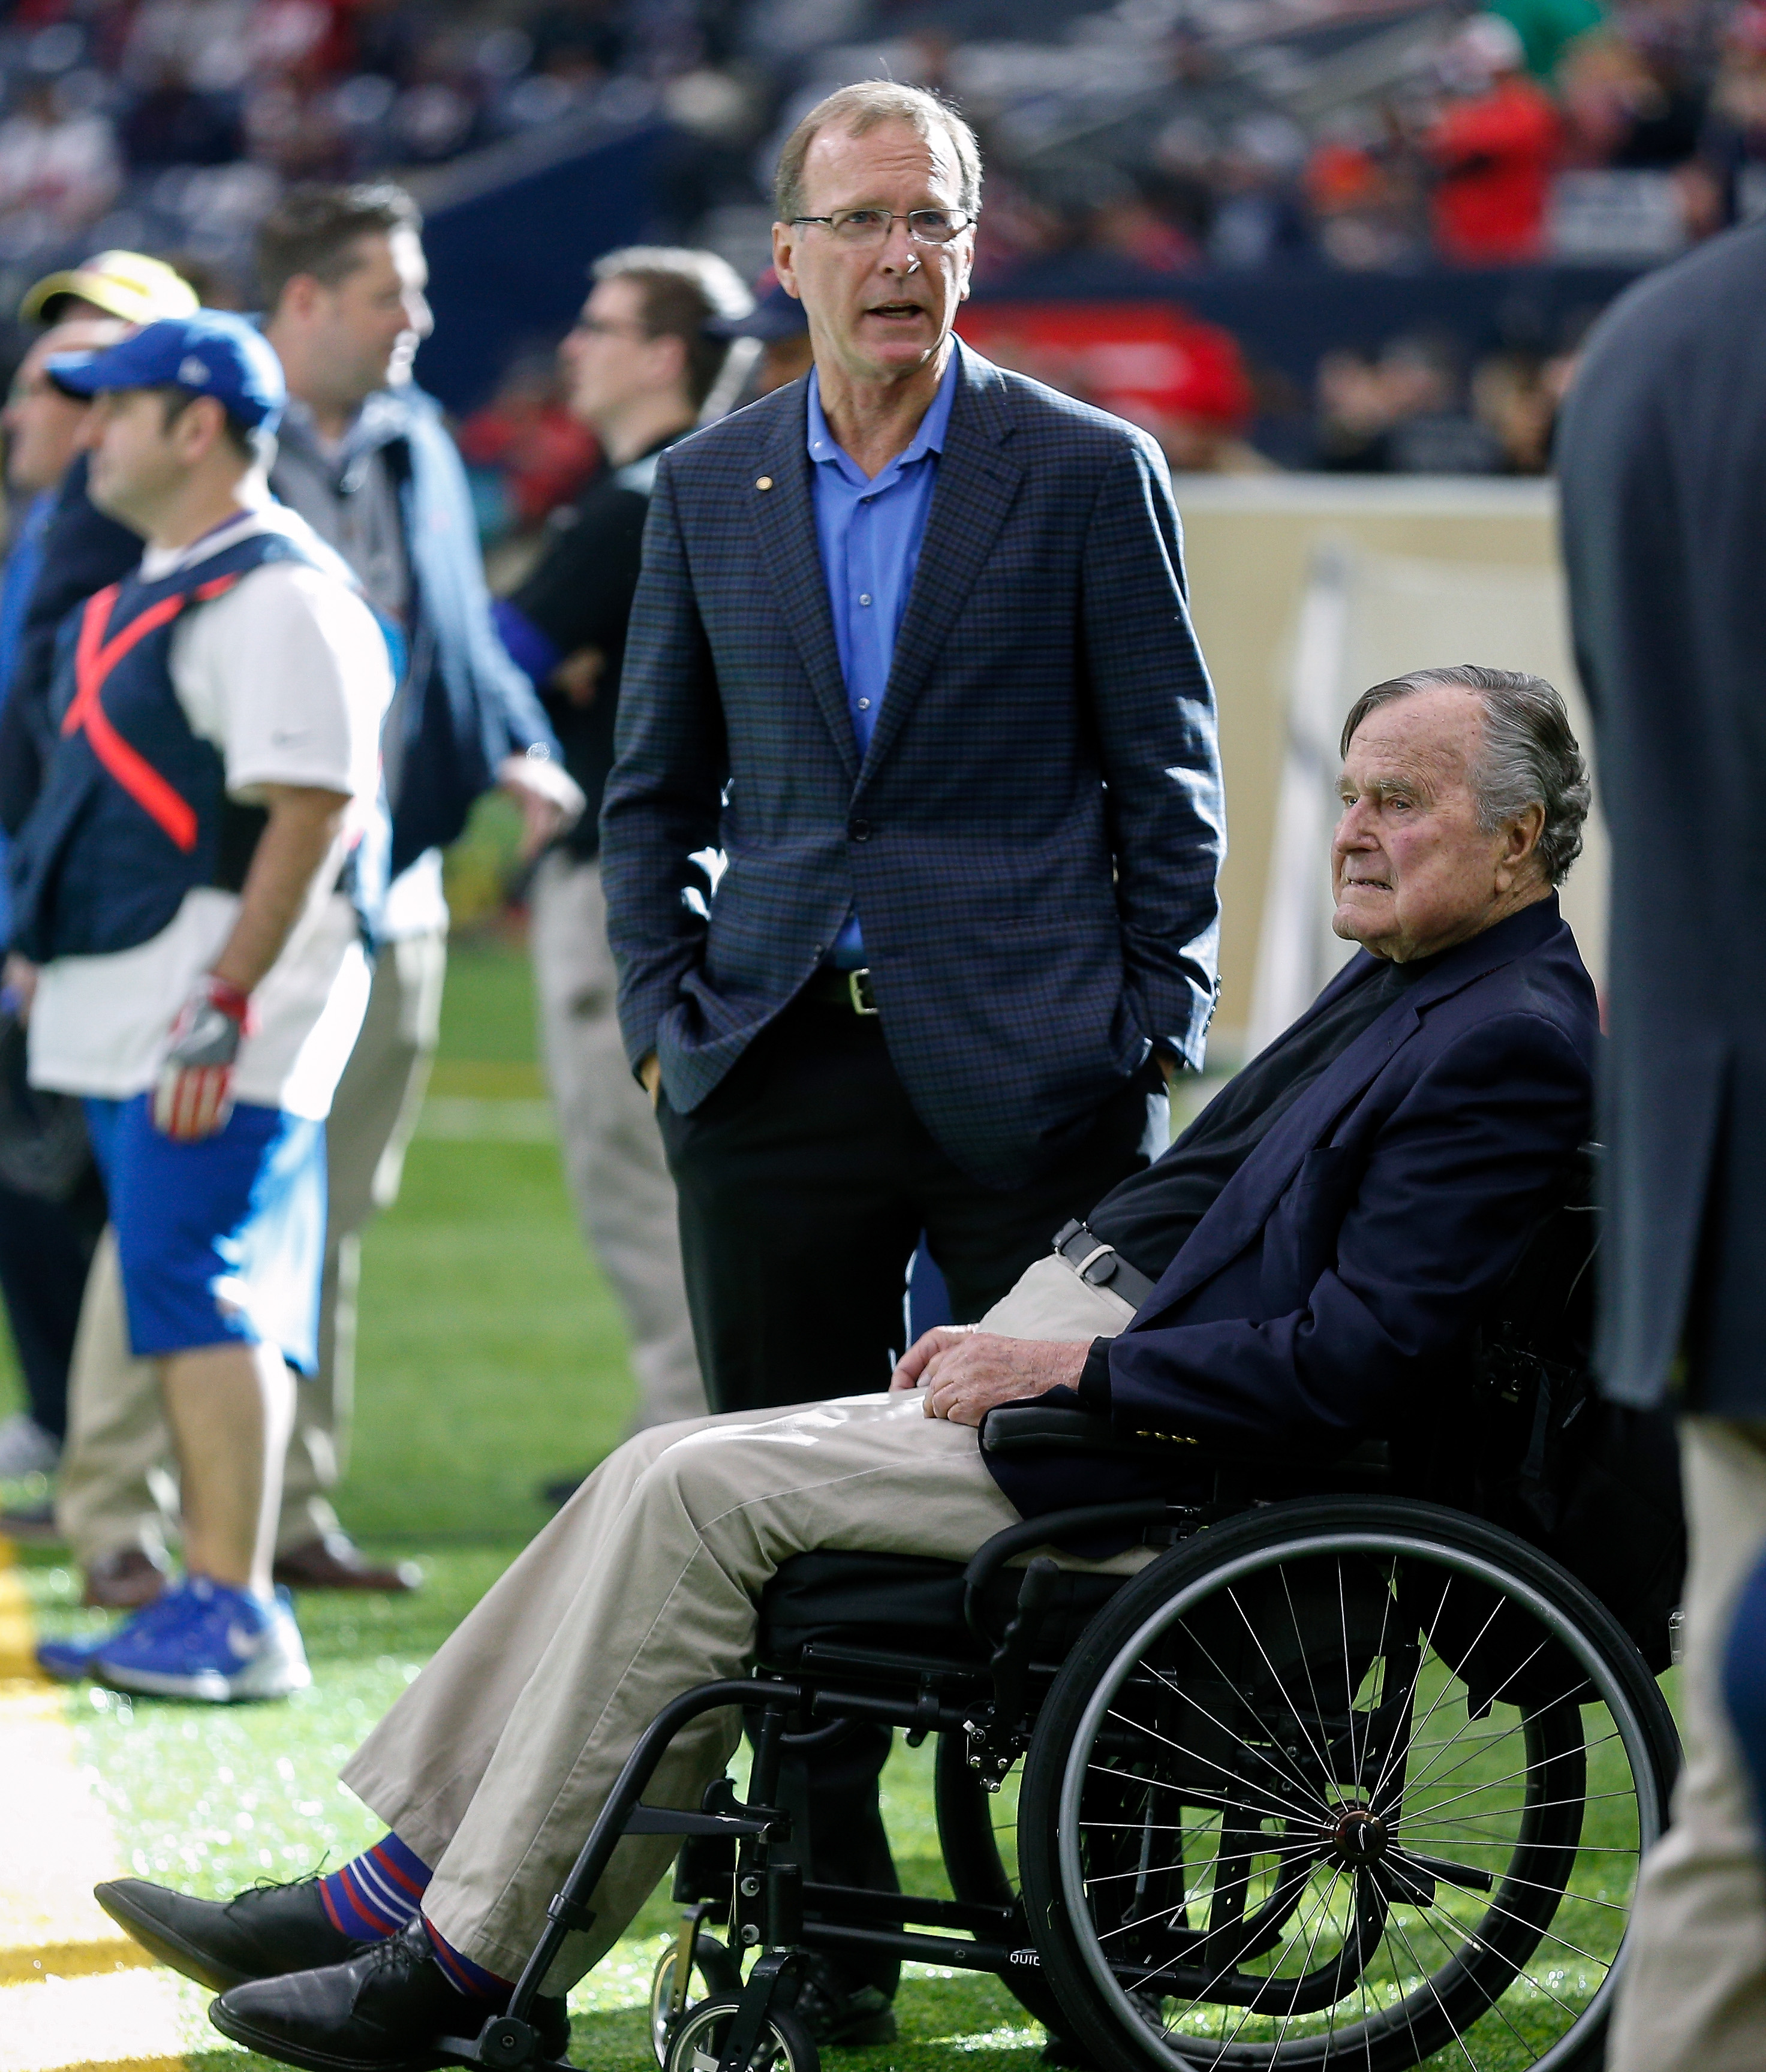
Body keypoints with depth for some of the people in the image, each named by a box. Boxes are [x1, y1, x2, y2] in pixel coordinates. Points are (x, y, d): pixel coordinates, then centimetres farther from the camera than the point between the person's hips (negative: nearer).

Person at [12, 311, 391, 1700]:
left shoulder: (276, 594, -13)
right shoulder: (147, 592, 18)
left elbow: (312, 812, -20)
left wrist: (225, 1002, -24)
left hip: (223, 1014, -10)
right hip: (128, 1013, 10)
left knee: (198, 1297, -14)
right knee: (196, 1307, 10)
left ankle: (234, 1616, -14)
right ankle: (217, 1606, 14)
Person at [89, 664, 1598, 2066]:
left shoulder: (1515, 1045, -14)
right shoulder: (1397, 989, 18)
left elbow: (1359, 1366, -22)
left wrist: (1075, 1364, -17)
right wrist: (1013, 1328, 9)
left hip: (1171, 1471, -10)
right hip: (1107, 1360, 10)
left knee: (703, 1490, -16)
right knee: (672, 1478, 0)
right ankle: (391, 1896, 0)